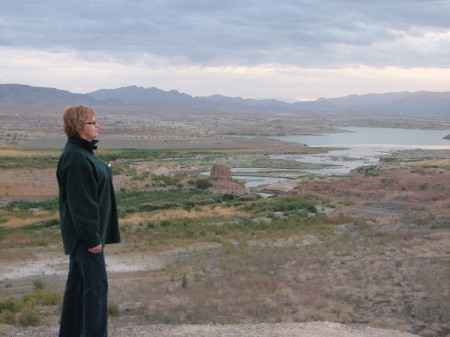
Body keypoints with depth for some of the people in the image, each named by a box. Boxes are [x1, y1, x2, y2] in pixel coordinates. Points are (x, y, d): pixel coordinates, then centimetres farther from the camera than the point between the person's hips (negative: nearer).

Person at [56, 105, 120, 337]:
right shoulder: (76, 158, -20)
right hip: (84, 231, -10)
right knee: (96, 285, -6)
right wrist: (92, 237, -20)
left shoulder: (82, 152, 12)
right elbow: (81, 202, -22)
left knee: (77, 283, 16)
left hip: (80, 232, 10)